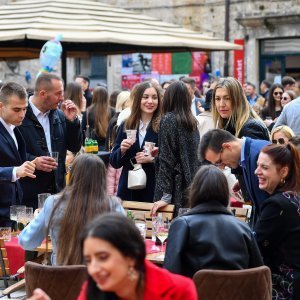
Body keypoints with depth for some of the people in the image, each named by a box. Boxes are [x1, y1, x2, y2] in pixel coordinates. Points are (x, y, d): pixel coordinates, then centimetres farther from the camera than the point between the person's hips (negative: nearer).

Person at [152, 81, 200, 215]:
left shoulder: (168, 119, -8)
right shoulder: (192, 122, 11)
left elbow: (166, 159, -13)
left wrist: (166, 195, -15)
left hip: (177, 188, -7)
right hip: (192, 187, 7)